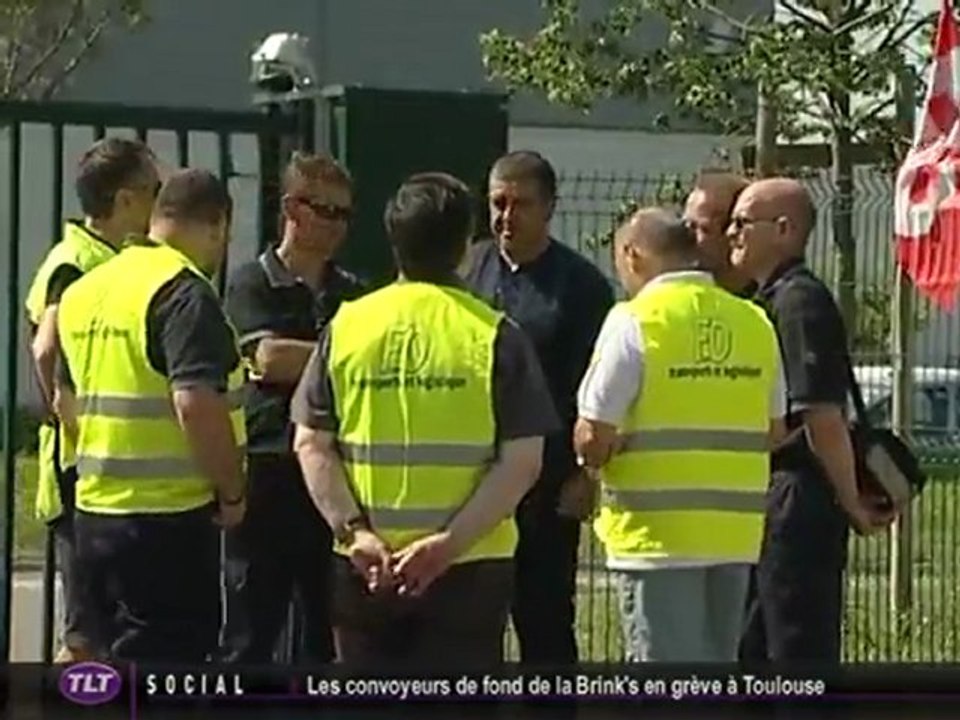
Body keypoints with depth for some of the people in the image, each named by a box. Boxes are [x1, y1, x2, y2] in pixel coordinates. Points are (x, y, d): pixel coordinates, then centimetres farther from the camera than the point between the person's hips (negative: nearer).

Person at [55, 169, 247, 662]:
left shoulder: (84, 290, 13)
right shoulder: (185, 292, -15)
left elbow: (68, 403, 21)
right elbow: (196, 403, -25)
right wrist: (232, 492, -13)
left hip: (95, 510, 8)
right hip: (168, 516, -8)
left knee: (122, 658, 18)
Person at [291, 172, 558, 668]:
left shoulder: (347, 325, 2)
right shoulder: (493, 335, -6)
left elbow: (311, 445, -2)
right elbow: (522, 461, -10)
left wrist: (354, 531, -6)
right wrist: (450, 542, -13)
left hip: (363, 567, 2)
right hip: (470, 570, -2)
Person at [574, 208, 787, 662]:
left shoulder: (635, 321, -10)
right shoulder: (754, 322, 7)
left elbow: (593, 440, -12)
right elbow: (773, 434, 13)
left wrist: (591, 453, 9)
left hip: (659, 535, -5)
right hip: (735, 534, 6)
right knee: (717, 662, 15)